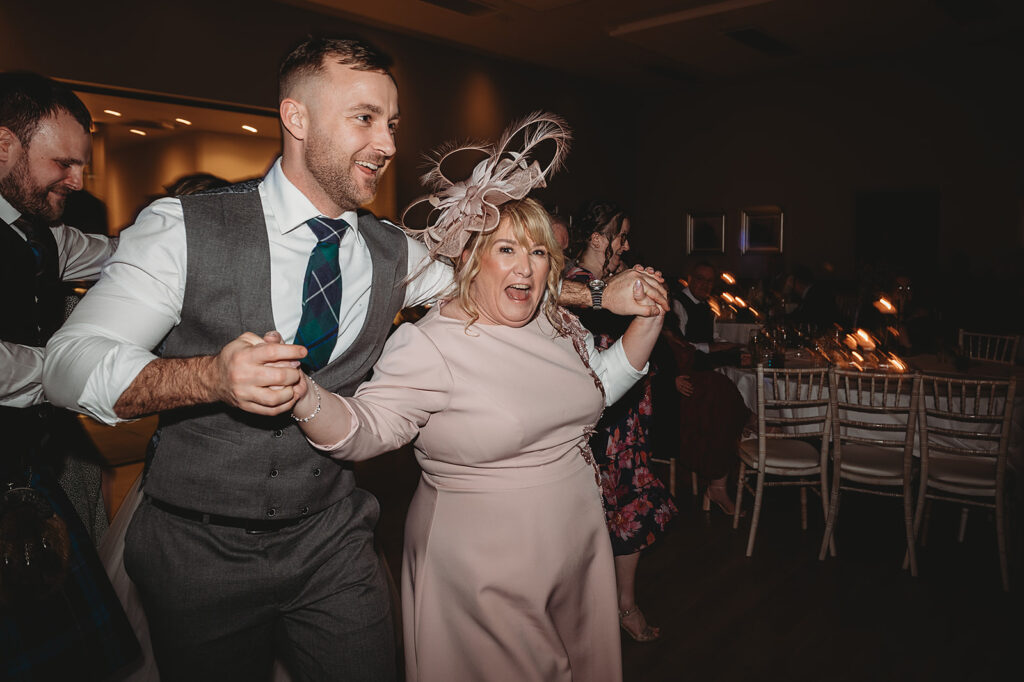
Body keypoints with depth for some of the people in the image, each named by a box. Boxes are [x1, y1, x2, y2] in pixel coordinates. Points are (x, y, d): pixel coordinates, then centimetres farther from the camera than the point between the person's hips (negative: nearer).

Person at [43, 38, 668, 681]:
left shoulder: (394, 254, 0)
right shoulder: (184, 228, -12)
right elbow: (71, 364, -16)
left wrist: (597, 293, 5)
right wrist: (211, 378, -35)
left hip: (330, 539, 3)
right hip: (197, 549, -2)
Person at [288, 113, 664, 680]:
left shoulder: (557, 324, 2)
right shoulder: (430, 343, -19)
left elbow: (603, 382, 16)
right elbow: (365, 430, -25)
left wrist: (648, 321, 5)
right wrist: (303, 396, -44)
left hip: (578, 545, 7)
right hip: (485, 573, -7)